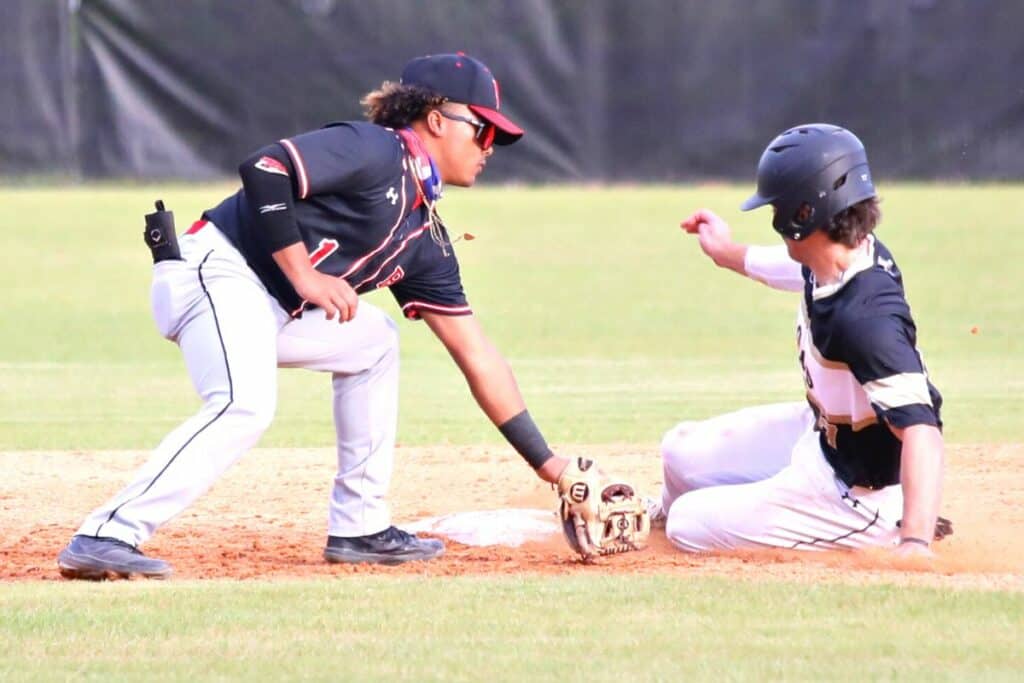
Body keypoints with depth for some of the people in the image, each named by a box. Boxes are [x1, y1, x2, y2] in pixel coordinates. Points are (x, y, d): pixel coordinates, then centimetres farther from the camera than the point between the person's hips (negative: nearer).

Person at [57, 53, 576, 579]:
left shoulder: (423, 239, 18)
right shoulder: (375, 151, -7)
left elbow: (476, 355, 19)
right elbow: (264, 169, -20)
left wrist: (549, 465, 18)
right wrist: (304, 275, -19)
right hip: (215, 270, -10)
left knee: (372, 343, 22)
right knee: (246, 404, -31)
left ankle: (359, 529, 18)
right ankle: (105, 538, -36)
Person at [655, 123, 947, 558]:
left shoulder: (865, 317, -38)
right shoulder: (851, 255, -10)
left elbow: (920, 427, -45)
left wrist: (915, 544, -55)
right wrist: (731, 254, 32)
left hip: (859, 493, -9)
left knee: (689, 527, -7)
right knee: (683, 451, 13)